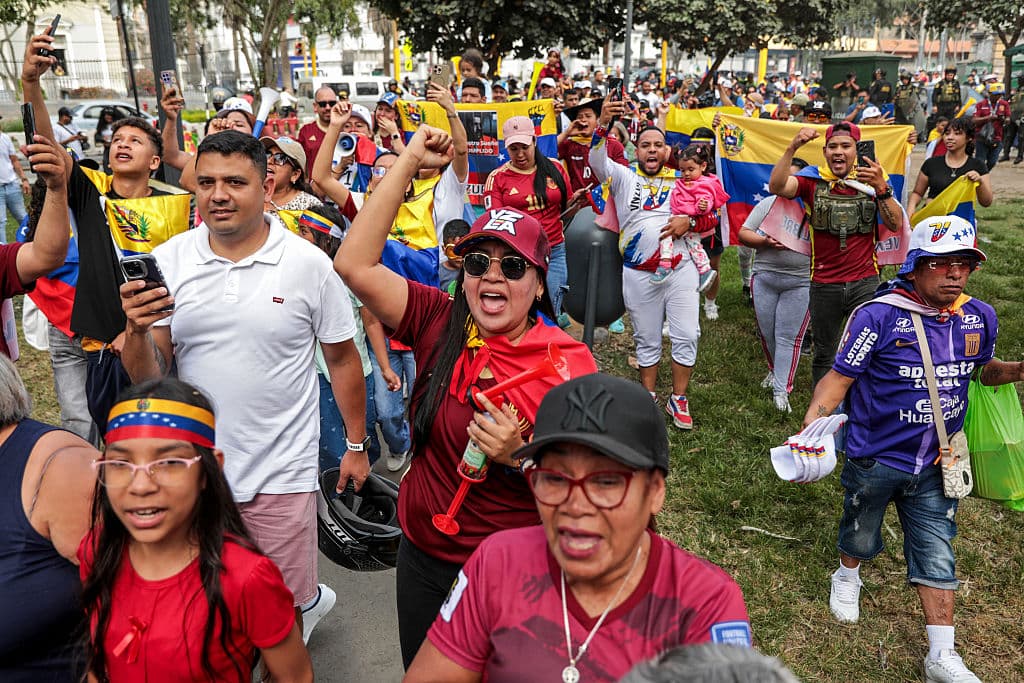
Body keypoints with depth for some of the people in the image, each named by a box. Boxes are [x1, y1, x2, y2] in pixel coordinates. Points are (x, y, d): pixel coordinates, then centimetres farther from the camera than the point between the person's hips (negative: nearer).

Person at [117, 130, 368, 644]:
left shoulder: (309, 264, -8)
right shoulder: (168, 261, -3)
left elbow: (342, 358, 2)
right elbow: (147, 378, -2)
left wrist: (356, 445, 6)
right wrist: (136, 331, -22)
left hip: (281, 471, -3)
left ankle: (309, 602, 44)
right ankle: (311, 601, 47)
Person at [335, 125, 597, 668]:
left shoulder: (569, 364, -16)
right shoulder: (440, 324, -7)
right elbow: (354, 264, -16)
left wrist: (522, 456, -32)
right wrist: (410, 160, -16)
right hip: (423, 556, 4)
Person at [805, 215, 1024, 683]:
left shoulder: (979, 318, -4)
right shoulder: (878, 316, -21)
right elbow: (839, 379, -19)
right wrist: (807, 432, -30)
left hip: (934, 465, 4)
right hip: (874, 461, -3)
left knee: (936, 556, 9)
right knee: (861, 533, 21)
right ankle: (848, 576, 54)